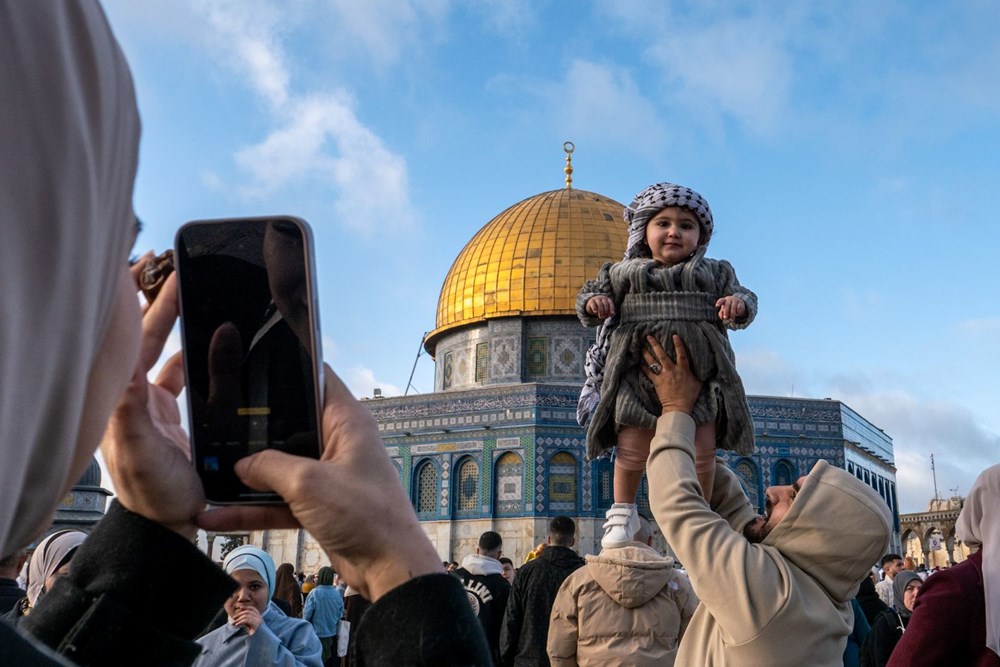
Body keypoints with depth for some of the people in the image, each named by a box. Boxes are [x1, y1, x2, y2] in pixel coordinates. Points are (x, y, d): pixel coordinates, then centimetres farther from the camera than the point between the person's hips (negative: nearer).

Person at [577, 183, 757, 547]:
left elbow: (744, 300, 7)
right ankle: (623, 510, 21)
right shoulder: (624, 272, 12)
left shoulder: (715, 272, 14)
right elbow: (593, 292, 10)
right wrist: (593, 302, -13)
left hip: (699, 371, 1)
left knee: (703, 448, 0)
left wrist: (739, 303, -16)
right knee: (632, 446, -3)